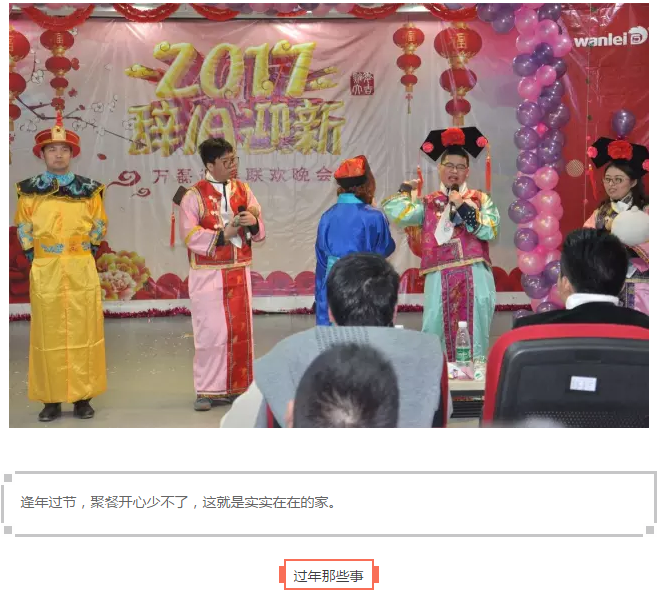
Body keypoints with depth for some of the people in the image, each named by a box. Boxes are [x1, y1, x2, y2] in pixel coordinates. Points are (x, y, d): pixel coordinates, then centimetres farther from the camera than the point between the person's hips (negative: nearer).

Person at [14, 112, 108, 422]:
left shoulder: (88, 189, 7)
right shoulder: (29, 190, 7)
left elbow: (99, 225, 12)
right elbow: (23, 228, 11)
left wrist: (87, 252, 6)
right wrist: (34, 254, 5)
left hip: (82, 270, 0)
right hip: (45, 271, 0)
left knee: (83, 333, 1)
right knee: (48, 335, 1)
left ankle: (83, 398, 9)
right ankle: (51, 400, 8)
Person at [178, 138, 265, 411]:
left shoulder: (243, 190, 8)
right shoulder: (194, 196, -5)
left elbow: (260, 232, 7)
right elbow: (190, 236, -13)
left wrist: (254, 222, -15)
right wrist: (222, 235, -22)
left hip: (239, 273, 4)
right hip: (208, 275, -4)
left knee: (240, 330, 7)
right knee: (210, 332, -3)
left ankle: (236, 388, 17)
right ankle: (207, 391, 8)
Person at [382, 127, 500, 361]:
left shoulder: (480, 199, 10)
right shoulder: (428, 204, 11)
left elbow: (488, 231, -6)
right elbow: (393, 213, -4)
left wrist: (462, 206, -7)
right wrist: (407, 189, 9)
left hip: (474, 279, 0)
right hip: (440, 280, 1)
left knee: (475, 338, 2)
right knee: (436, 337, 1)